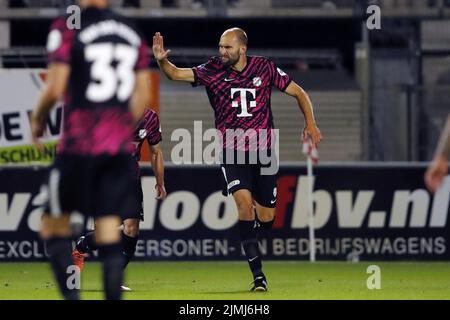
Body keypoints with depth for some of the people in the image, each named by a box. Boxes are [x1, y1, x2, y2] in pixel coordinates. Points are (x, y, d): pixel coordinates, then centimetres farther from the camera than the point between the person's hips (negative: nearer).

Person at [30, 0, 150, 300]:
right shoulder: (132, 32, 10)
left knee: (55, 227, 6)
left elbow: (55, 89, -12)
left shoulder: (68, 28, -7)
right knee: (109, 235, 5)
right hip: (120, 146, 5)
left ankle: (71, 295, -10)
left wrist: (37, 119, 7)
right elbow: (142, 97, 11)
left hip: (79, 143, -5)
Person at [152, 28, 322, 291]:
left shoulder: (265, 68, -2)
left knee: (267, 217, 3)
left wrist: (311, 123, -3)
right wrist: (162, 61, -33)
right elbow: (177, 74, -13)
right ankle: (258, 274, -20)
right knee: (244, 200, -23)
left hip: (263, 151, 1)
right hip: (232, 152, -1)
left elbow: (298, 92, 7)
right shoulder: (213, 70, -3)